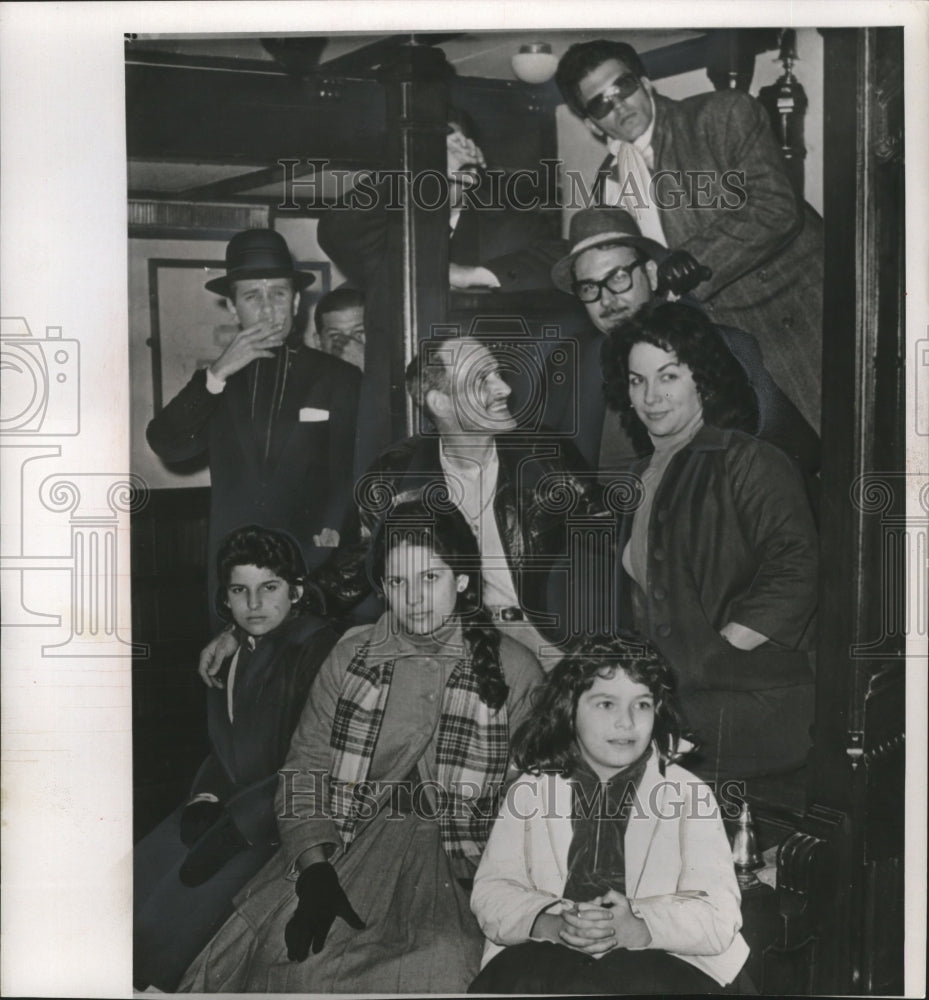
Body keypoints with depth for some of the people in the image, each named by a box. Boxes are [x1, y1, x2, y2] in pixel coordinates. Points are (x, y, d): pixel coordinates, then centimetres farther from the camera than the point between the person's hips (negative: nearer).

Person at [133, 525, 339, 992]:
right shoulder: (232, 652, 11)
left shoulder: (318, 650, -14)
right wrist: (204, 800, -2)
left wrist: (230, 832, -18)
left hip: (274, 825, -8)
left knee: (168, 920, -18)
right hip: (224, 808, 8)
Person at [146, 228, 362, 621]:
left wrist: (332, 533, -16)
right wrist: (216, 375, -10)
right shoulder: (214, 382, 13)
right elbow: (166, 447, -1)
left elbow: (351, 476, 1)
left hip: (313, 573, -2)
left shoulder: (338, 379, 4)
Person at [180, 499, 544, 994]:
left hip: (460, 869, -1)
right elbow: (306, 773, 6)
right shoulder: (350, 656, 9)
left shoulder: (513, 669, 3)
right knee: (296, 949, -25)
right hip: (347, 852, 2)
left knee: (439, 968, -30)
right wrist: (316, 870, -10)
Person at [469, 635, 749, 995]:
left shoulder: (689, 794, 9)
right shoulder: (530, 790, 14)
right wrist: (551, 925, -16)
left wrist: (636, 927, -20)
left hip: (662, 961, 0)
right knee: (512, 977, -30)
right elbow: (491, 890, 6)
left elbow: (717, 916, -1)